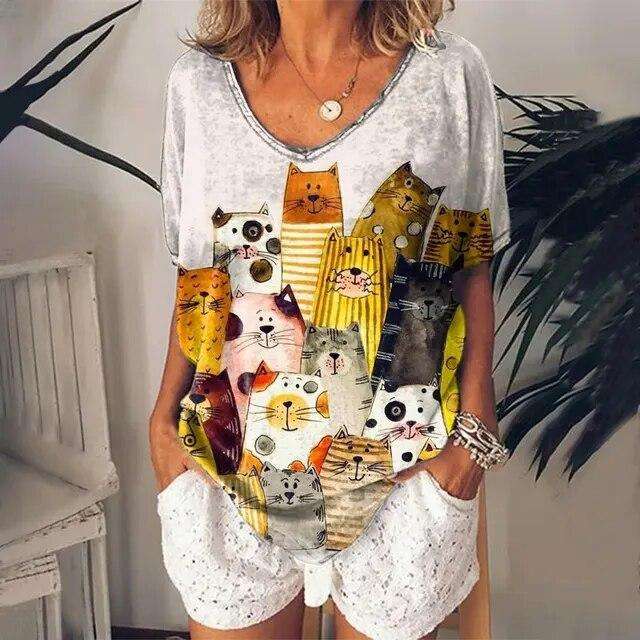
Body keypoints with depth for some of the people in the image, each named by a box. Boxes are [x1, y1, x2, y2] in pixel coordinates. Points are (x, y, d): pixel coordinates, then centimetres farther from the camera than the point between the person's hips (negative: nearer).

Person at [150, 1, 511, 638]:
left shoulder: (451, 74, -3)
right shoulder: (197, 82, 1)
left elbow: (471, 272, 0)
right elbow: (195, 281, 6)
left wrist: (473, 427, -6)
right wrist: (164, 421, 0)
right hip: (230, 458, 2)